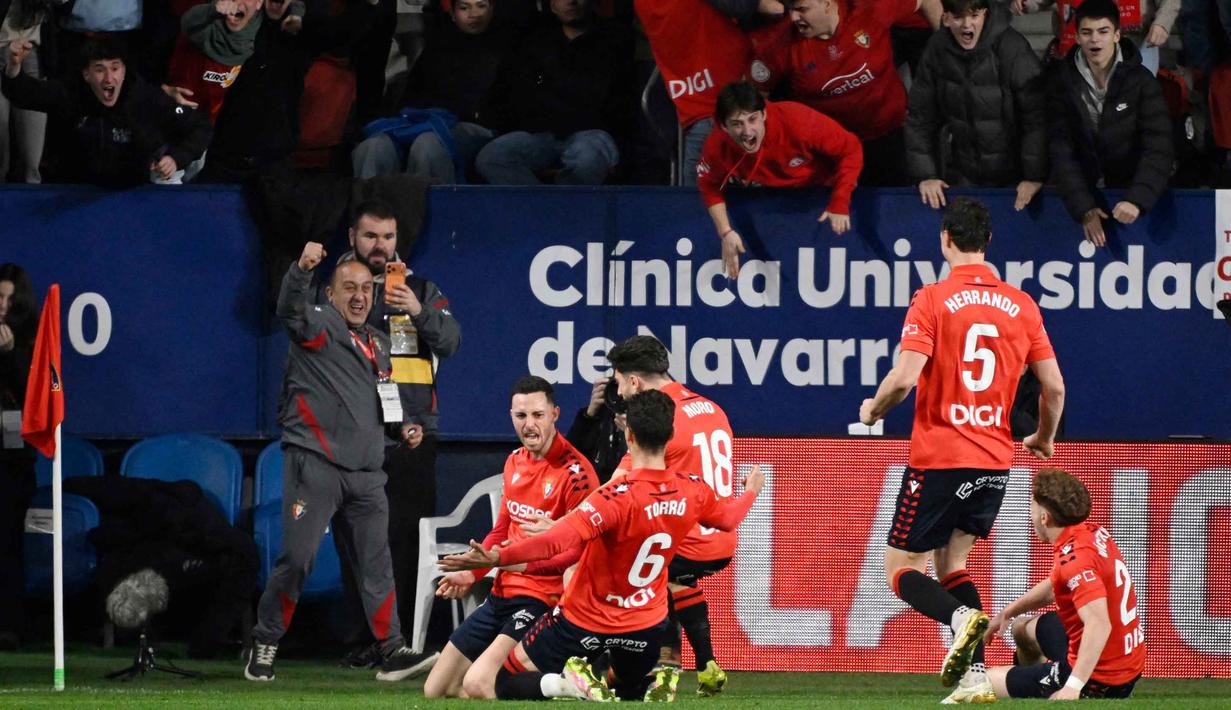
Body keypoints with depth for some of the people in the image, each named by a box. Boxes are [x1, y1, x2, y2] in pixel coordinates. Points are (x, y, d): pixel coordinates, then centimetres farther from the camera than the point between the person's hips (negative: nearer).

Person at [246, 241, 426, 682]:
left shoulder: (377, 344, 21)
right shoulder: (319, 325, -1)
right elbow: (290, 310, -24)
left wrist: (400, 428, 13)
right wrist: (302, 269, -43)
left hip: (366, 472, 6)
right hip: (315, 464, -6)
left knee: (376, 562, 2)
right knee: (297, 558, -8)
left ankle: (392, 651, 1)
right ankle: (265, 644, 3)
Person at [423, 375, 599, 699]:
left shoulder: (575, 473, -16)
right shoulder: (515, 462, 11)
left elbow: (582, 550, -20)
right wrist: (470, 573, 13)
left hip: (543, 599, -9)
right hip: (502, 594, 9)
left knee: (478, 685, -26)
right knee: (435, 691, 9)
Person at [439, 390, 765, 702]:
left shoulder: (618, 496, -29)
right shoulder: (692, 491, -11)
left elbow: (561, 539, -40)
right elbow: (727, 518, 12)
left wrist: (495, 557, -44)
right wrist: (751, 492, 35)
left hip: (585, 621, -5)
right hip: (646, 622, 5)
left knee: (507, 685, 8)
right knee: (630, 691, 32)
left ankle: (572, 683, -20)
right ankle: (658, 682, -4)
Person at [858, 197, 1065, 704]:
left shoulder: (932, 300, -8)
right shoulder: (1021, 306, 6)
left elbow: (904, 377, -16)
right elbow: (1054, 386, 8)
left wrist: (873, 410, 5)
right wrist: (1043, 439, 27)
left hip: (938, 457, -5)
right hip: (996, 461, 5)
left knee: (901, 569, 5)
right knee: (951, 563, 17)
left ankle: (961, 617, -26)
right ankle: (973, 677, 0)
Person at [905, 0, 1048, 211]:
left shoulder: (1013, 49, -19)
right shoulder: (937, 50, -6)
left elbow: (1035, 118, -18)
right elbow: (920, 117, -1)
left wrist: (1034, 176, -20)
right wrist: (925, 175, -7)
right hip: (964, 176, 4)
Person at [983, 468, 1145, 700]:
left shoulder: (1074, 559, -28)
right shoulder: (1095, 533, 3)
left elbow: (1099, 624, -39)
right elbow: (1054, 585, 22)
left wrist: (1073, 687, -43)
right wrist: (1007, 612, 20)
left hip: (1099, 681, -10)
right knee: (1022, 628, 34)